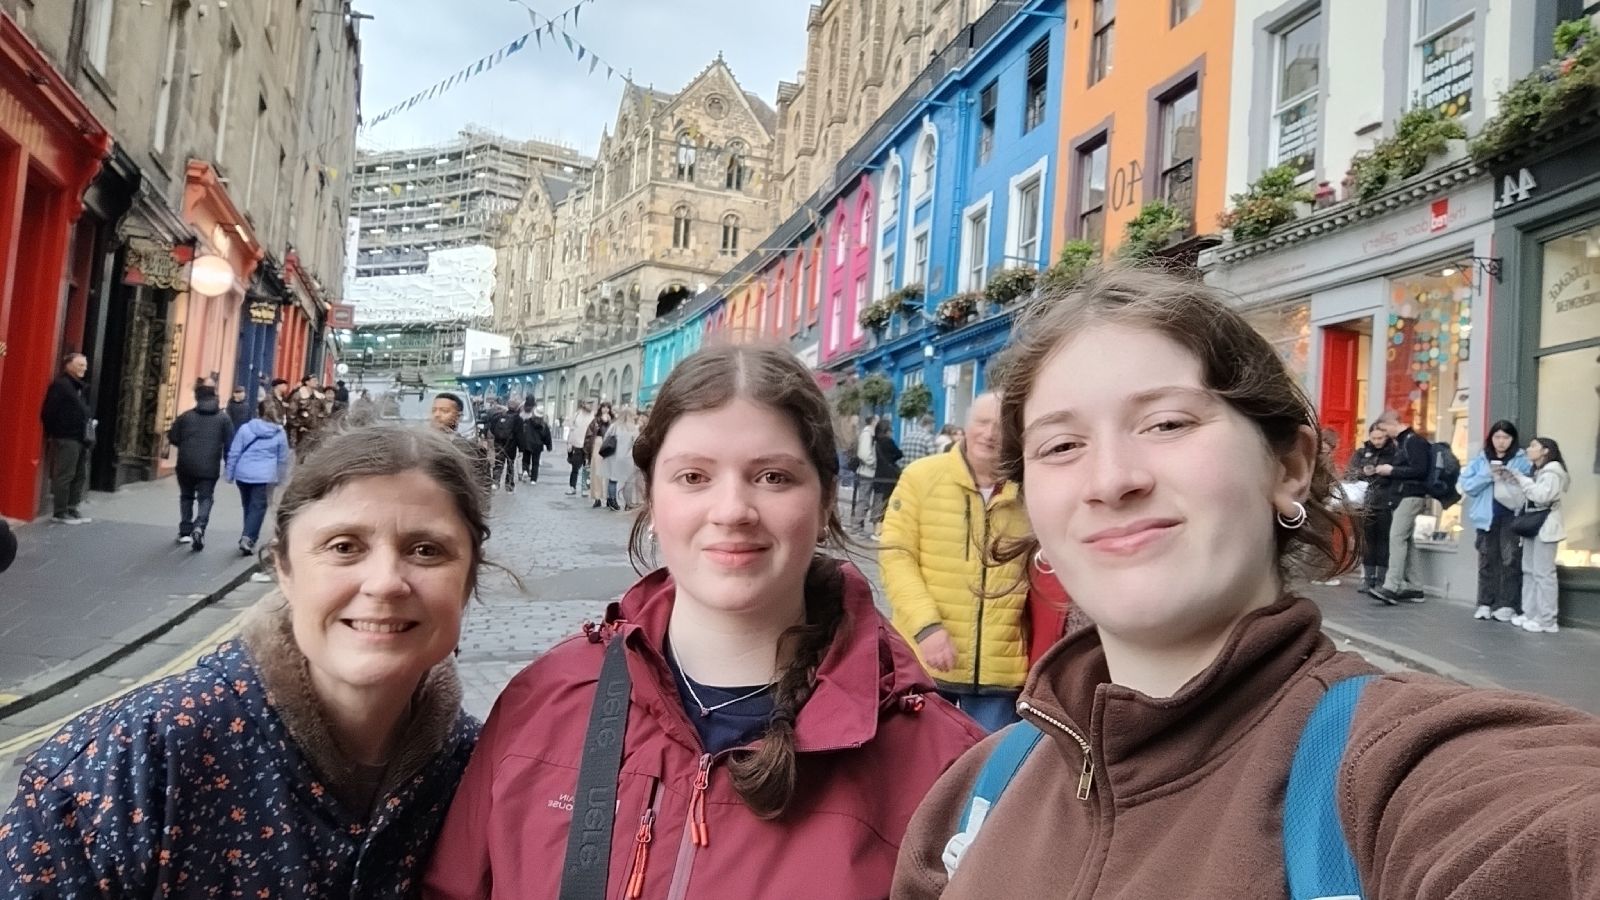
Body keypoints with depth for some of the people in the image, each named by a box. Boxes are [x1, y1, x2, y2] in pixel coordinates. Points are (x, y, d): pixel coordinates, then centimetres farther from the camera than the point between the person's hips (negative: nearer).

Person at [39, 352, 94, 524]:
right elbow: (48, 412, -13)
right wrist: (52, 433, -10)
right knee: (64, 476, -5)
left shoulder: (81, 387, 18)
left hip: (82, 437, 9)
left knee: (81, 475, 11)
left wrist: (90, 422, 9)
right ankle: (61, 512, 0)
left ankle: (72, 508, 19)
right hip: (66, 438, -9)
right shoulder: (60, 385, -9)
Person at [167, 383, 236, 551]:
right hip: (209, 468, -1)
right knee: (205, 499, 4)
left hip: (186, 466, 1)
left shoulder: (186, 416, 4)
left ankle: (185, 531, 21)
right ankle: (199, 527, -20)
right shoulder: (223, 419, 3)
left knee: (186, 496, 19)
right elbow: (230, 445, -2)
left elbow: (173, 438, 2)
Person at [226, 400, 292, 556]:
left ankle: (249, 537, 31)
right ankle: (248, 538, -19)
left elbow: (234, 453, 2)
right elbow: (283, 459, 9)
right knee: (258, 508, -3)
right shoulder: (279, 433, 2)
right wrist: (280, 478, 20)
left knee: (248, 506, 18)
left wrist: (230, 474, 10)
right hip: (265, 476, -2)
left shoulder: (245, 428, 1)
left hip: (243, 474, 2)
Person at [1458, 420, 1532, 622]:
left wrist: (1512, 478, -18)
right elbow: (1467, 486, 1)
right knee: (1487, 560, 5)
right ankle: (1485, 603, 10)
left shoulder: (1523, 461, 3)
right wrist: (1488, 475, -10)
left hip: (1512, 517, -2)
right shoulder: (1480, 460, 10)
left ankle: (1507, 605, 0)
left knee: (1511, 560, -5)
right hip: (1487, 516, 2)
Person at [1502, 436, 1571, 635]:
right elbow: (1527, 497, 16)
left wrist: (1519, 478, -15)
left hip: (1545, 525, -9)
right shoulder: (1537, 471, 21)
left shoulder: (1553, 471, -7)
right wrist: (1511, 480, 6)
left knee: (1543, 573, -9)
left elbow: (1541, 496, -19)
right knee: (1529, 571, 7)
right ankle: (1531, 614, 10)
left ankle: (1547, 621, -8)